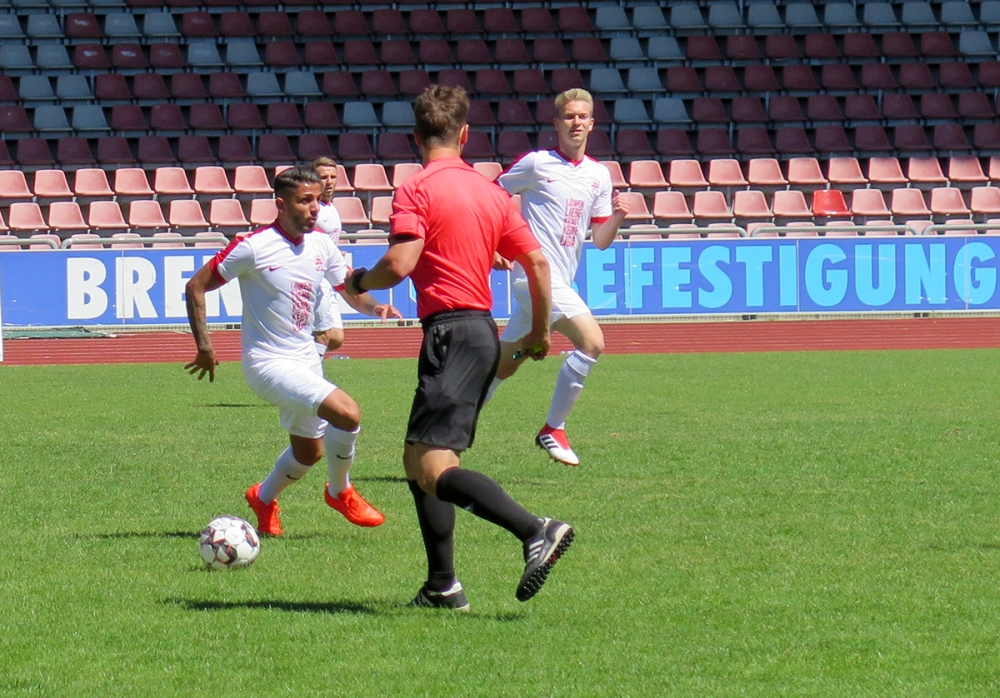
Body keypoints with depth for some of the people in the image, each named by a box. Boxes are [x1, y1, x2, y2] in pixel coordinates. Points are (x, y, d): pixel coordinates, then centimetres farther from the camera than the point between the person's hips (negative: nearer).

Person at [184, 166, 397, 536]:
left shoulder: (321, 245, 1)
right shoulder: (253, 247, -17)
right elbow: (196, 287, -11)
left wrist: (374, 306, -9)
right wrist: (204, 346, -11)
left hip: (306, 362, 8)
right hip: (269, 363, -8)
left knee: (309, 451, 18)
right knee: (346, 411, -23)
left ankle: (264, 499, 46)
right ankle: (340, 492, 0)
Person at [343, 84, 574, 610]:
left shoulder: (417, 191, -8)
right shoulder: (491, 191, 14)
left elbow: (399, 264, -20)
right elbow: (537, 262, 14)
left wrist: (358, 282, 1)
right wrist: (539, 333, 26)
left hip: (450, 332, -9)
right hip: (483, 329, 9)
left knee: (434, 469, -16)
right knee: (418, 460, 18)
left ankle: (536, 531, -31)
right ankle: (443, 586, 17)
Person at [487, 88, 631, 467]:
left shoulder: (600, 175, 13)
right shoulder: (536, 163, -4)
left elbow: (600, 240, 13)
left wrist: (618, 216, -7)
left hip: (561, 281, 7)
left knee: (504, 365, 12)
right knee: (591, 340, -20)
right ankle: (553, 429, -11)